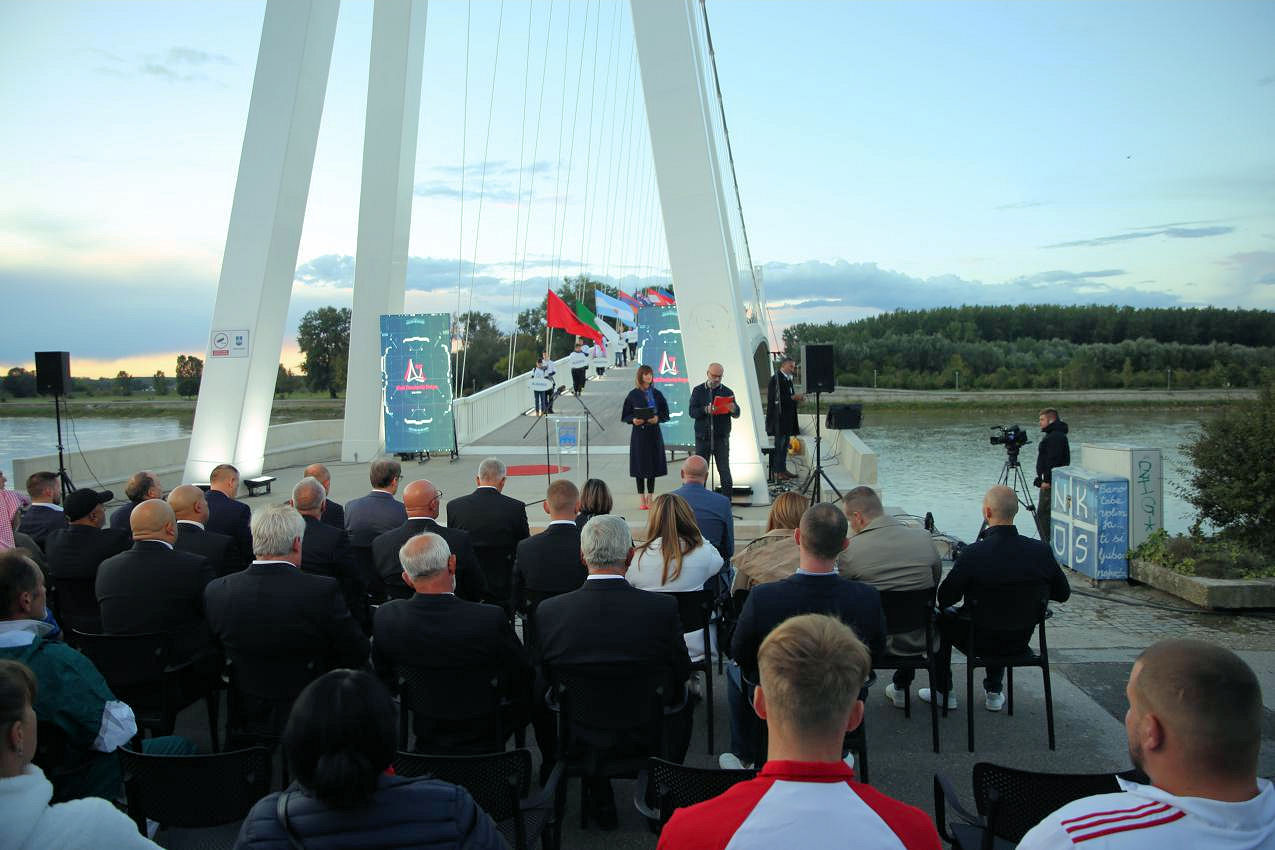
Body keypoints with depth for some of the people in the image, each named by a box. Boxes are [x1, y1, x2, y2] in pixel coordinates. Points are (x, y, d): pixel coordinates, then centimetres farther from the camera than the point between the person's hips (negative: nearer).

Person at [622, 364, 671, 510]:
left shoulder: (657, 394, 5)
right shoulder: (633, 395, 0)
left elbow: (665, 414, 6)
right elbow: (625, 416, 2)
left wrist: (658, 418, -14)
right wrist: (633, 420, -17)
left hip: (654, 433, 2)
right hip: (639, 434, -2)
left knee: (653, 465, 4)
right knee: (640, 465, 1)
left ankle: (650, 497, 14)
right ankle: (642, 498, 9)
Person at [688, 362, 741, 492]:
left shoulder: (728, 392, 4)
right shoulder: (698, 391, 5)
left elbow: (737, 415, -3)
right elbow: (692, 412, -6)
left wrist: (733, 410, -27)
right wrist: (706, 410, -25)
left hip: (721, 438, 0)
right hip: (702, 438, 1)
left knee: (724, 471, -1)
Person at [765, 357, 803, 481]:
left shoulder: (788, 379, 15)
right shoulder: (775, 379, -13)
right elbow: (776, 398, -20)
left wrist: (796, 397, 2)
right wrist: (793, 397, -20)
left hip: (787, 418, 9)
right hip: (778, 418, -9)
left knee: (785, 444, 12)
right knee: (779, 444, -5)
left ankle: (782, 469, 19)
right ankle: (776, 471, 0)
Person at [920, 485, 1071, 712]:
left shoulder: (974, 553, -27)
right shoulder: (1041, 551, -16)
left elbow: (944, 598, -17)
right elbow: (1063, 594, -1)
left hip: (981, 641, -4)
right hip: (1020, 641, 4)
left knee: (942, 617, 24)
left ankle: (943, 693, 29)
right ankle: (994, 692, 36)